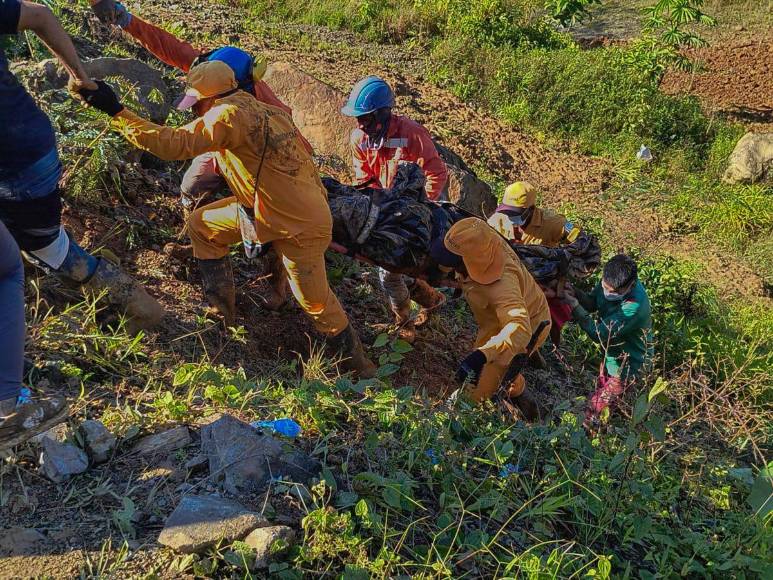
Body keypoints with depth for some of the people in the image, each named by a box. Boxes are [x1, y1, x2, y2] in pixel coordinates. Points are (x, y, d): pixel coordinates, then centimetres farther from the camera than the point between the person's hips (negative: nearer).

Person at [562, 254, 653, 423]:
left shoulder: (634, 306, -40)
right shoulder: (609, 282, -18)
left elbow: (600, 334, -34)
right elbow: (592, 303, -3)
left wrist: (574, 306, -34)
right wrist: (575, 294, -24)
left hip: (628, 364, -8)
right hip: (612, 354, 8)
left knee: (596, 407, 1)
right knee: (600, 390, 27)